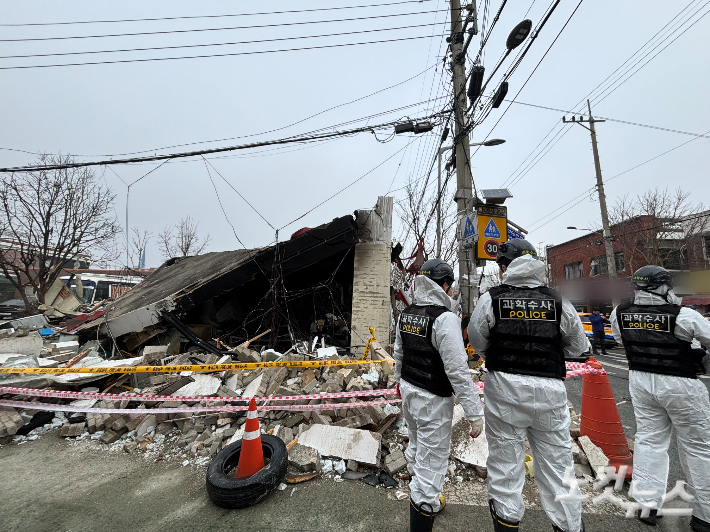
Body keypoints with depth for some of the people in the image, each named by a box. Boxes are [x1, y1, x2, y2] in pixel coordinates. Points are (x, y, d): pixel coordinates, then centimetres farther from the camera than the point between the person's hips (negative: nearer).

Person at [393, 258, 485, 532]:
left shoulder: (406, 313, -1)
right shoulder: (445, 318, -24)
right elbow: (457, 370, -24)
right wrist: (474, 412, -15)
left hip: (408, 389, 9)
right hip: (432, 399, -8)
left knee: (417, 445, 28)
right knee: (432, 460, 8)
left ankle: (424, 496, 53)